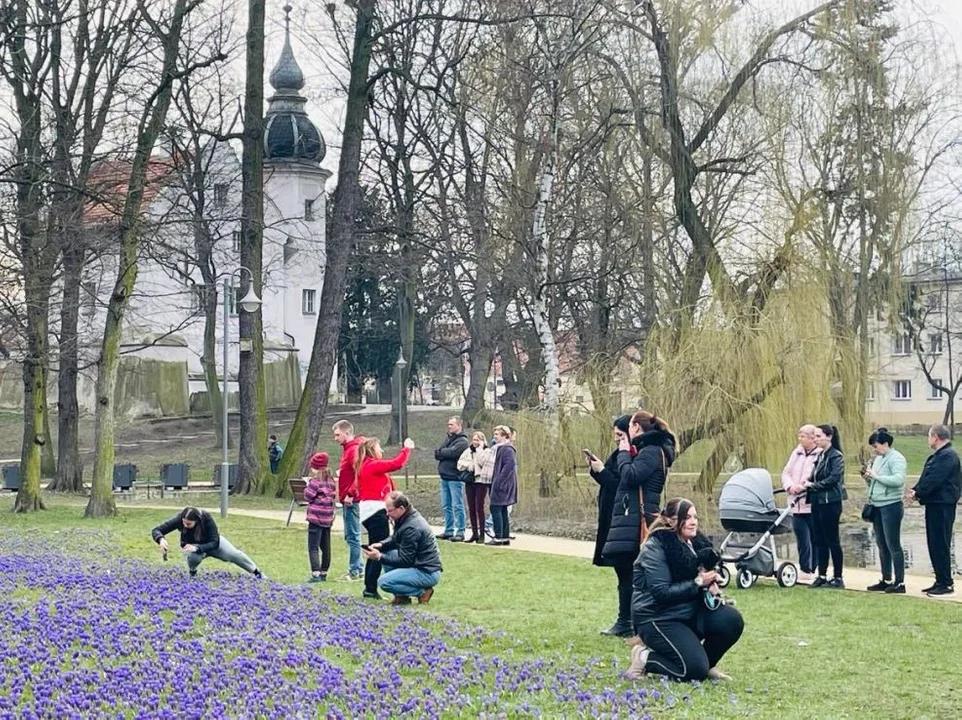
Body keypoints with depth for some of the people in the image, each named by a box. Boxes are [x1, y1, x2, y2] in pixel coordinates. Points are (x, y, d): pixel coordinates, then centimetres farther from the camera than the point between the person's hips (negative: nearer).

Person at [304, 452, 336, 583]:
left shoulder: (315, 481, -13)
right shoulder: (331, 480, 8)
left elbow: (308, 496, -10)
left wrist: (307, 488, 6)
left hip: (316, 518, -7)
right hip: (328, 517, 7)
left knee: (313, 548, -8)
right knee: (326, 547, 14)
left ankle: (316, 573, -18)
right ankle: (324, 573, 21)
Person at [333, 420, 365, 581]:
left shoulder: (354, 450, -15)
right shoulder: (348, 449, 17)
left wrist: (350, 494, -23)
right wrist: (341, 492, 15)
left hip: (351, 500, -11)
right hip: (347, 499, 11)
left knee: (352, 536, -7)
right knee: (350, 536, 14)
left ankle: (354, 571, -4)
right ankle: (358, 569, 20)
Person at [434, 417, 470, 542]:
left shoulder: (462, 441, -7)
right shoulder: (447, 438, 17)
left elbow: (452, 452, -21)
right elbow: (437, 454, 9)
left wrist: (440, 452, -4)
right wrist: (442, 453, -11)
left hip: (455, 478, -8)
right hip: (444, 476, 8)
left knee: (457, 506, -7)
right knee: (446, 506, 12)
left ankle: (460, 532, -5)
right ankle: (448, 531, 19)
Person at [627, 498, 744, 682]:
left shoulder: (697, 543, 5)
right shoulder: (655, 548, -15)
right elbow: (661, 592, -22)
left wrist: (712, 587, -12)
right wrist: (697, 583, -22)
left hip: (690, 613, 7)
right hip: (658, 619, -7)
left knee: (732, 620, -18)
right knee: (695, 670, -23)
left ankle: (706, 665, 5)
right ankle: (645, 657, 0)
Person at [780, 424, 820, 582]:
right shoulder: (796, 453, 13)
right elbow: (786, 473, 13)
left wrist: (803, 486, -21)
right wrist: (790, 486, -5)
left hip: (813, 504, -6)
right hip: (797, 504, 6)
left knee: (816, 539, 2)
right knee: (802, 540, 7)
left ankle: (814, 571, 9)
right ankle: (805, 570, 13)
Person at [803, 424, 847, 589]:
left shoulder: (836, 456, -10)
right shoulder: (820, 456, 14)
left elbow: (834, 478, -20)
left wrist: (813, 485, -13)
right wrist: (808, 484, -4)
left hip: (830, 503, -8)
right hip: (818, 502, 8)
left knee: (832, 541, -2)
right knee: (819, 540, 10)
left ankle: (838, 578, 4)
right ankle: (821, 576, 16)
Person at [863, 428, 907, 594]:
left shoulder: (896, 458, -11)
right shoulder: (878, 459, 16)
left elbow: (898, 480, -25)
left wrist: (876, 476, -21)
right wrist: (868, 478, 3)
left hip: (891, 506, -9)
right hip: (877, 506, 9)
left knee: (893, 546, -6)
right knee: (882, 545, 13)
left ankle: (899, 582, -2)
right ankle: (886, 580, 20)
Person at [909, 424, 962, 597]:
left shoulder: (947, 456, -16)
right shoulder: (937, 456, 17)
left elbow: (934, 480, -23)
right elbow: (926, 478, 16)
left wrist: (918, 493, -15)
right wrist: (916, 490, -1)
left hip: (942, 506, -11)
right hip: (935, 505, 11)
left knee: (940, 545, -8)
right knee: (934, 545, 13)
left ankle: (946, 584, -4)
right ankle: (941, 582, 19)